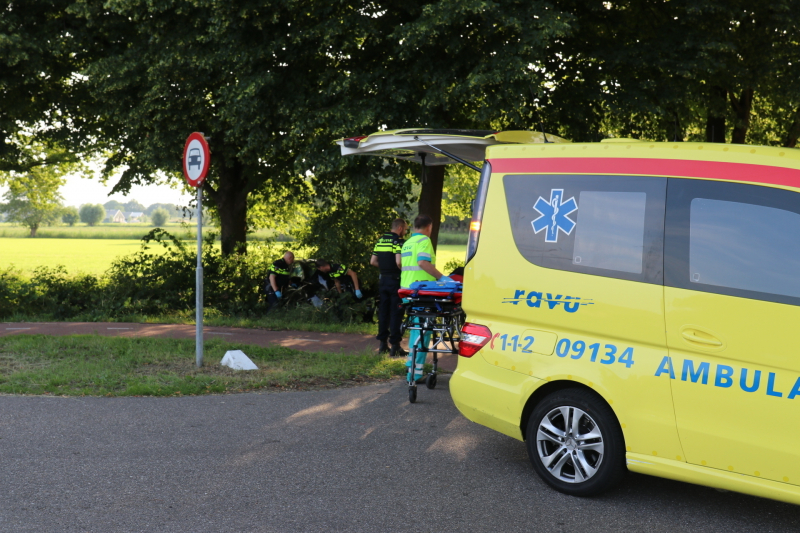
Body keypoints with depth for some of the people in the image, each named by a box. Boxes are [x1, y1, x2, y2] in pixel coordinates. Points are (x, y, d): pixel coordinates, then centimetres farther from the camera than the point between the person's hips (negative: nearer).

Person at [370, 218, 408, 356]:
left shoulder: (380, 241, 9)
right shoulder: (398, 241, -13)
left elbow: (373, 261, 10)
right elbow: (399, 262, -25)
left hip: (383, 279, 7)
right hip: (395, 280, -7)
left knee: (383, 311, 12)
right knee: (396, 313, -2)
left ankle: (383, 344, 18)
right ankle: (395, 347, -1)